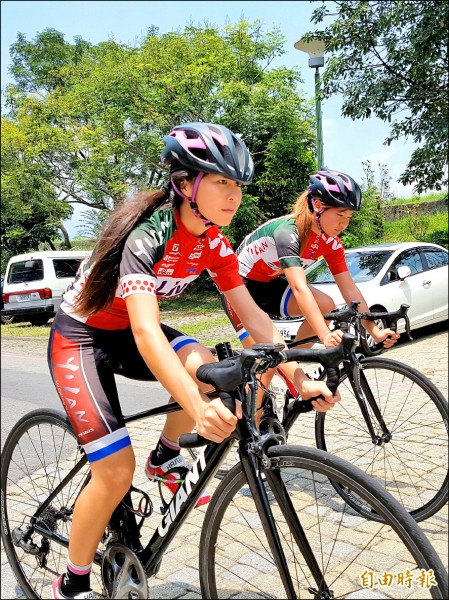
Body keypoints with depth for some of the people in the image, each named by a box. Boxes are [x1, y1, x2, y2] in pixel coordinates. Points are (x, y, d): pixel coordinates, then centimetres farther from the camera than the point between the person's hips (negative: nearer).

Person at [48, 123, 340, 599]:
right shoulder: (147, 233, -30)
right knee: (117, 471, -13)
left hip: (125, 333, 6)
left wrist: (300, 380, -17)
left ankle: (165, 457, 7)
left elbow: (252, 314, -9)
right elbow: (145, 331, -41)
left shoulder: (212, 242, -9)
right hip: (80, 337, -6)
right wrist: (199, 408, -53)